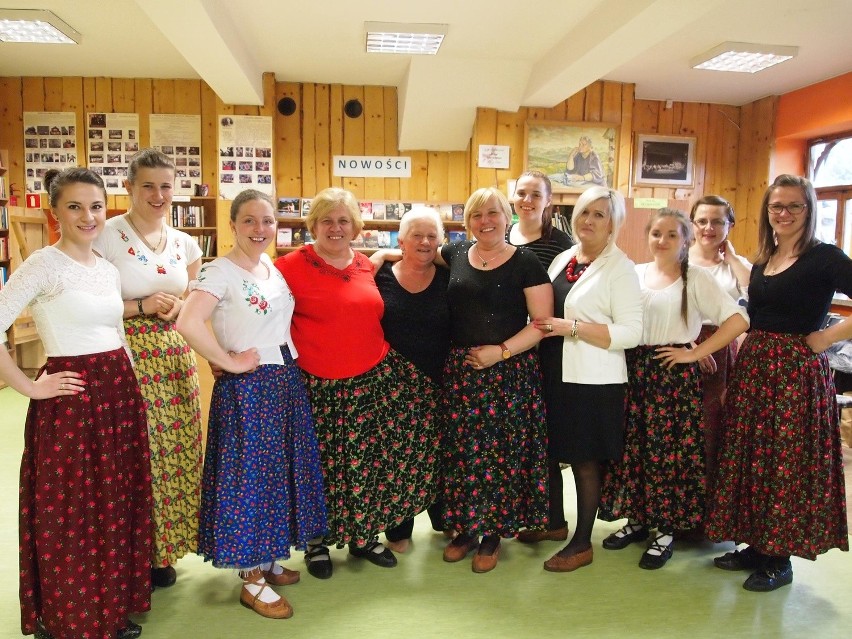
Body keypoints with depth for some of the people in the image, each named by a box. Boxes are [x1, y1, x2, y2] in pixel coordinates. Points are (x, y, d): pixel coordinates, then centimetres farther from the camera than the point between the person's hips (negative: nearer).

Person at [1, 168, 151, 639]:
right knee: (71, 515, 6)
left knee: (118, 507, 14)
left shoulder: (109, 270, 11)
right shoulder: (43, 265, -11)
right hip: (70, 400, -7)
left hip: (121, 392, 7)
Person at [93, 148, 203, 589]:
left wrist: (179, 307, -1)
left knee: (177, 450, 9)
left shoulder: (184, 244, 9)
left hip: (175, 358, 5)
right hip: (127, 359, -5)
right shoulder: (106, 238, -7)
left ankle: (164, 550, 28)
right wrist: (141, 306, -16)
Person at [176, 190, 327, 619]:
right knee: (250, 474, 1)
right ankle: (253, 582, 18)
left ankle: (268, 560, 33)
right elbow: (188, 324, -27)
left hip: (287, 381, 8)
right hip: (247, 388, -8)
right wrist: (230, 362, -19)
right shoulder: (220, 271, -13)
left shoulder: (276, 269, 10)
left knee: (281, 469, 15)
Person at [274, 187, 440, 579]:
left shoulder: (366, 266, 9)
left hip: (374, 381, 5)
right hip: (320, 388, -4)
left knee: (371, 464, 11)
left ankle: (364, 537, 33)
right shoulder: (292, 266, -9)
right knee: (321, 469, 8)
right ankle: (316, 542, 31)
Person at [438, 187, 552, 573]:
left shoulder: (526, 263, -4)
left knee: (501, 452, 2)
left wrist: (501, 352, -15)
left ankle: (493, 534, 20)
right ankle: (466, 528, 25)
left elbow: (542, 321, -7)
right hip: (459, 371, 4)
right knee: (461, 450, 7)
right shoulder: (455, 253, 7)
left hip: (509, 373, -3)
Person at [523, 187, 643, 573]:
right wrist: (541, 328, 2)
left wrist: (573, 327, -21)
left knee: (584, 461, 6)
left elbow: (631, 332, -16)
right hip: (553, 374, 6)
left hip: (591, 381, -6)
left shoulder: (620, 267, -9)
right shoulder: (563, 259, 10)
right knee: (549, 451, 16)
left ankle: (582, 544, 24)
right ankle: (555, 523, 38)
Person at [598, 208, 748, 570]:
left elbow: (738, 321, -10)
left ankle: (666, 530, 17)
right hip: (633, 370, 4)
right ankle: (636, 518, 27)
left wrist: (694, 354, -11)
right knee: (631, 447, 10)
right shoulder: (634, 274, 7)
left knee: (668, 451, 1)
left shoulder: (695, 279, -4)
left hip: (673, 375, -4)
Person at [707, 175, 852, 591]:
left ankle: (779, 560, 17)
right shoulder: (762, 261, 12)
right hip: (753, 369, 7)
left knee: (788, 462, 1)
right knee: (751, 458, 11)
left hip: (797, 372, -7)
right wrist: (739, 367, 8)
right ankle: (755, 546, 26)